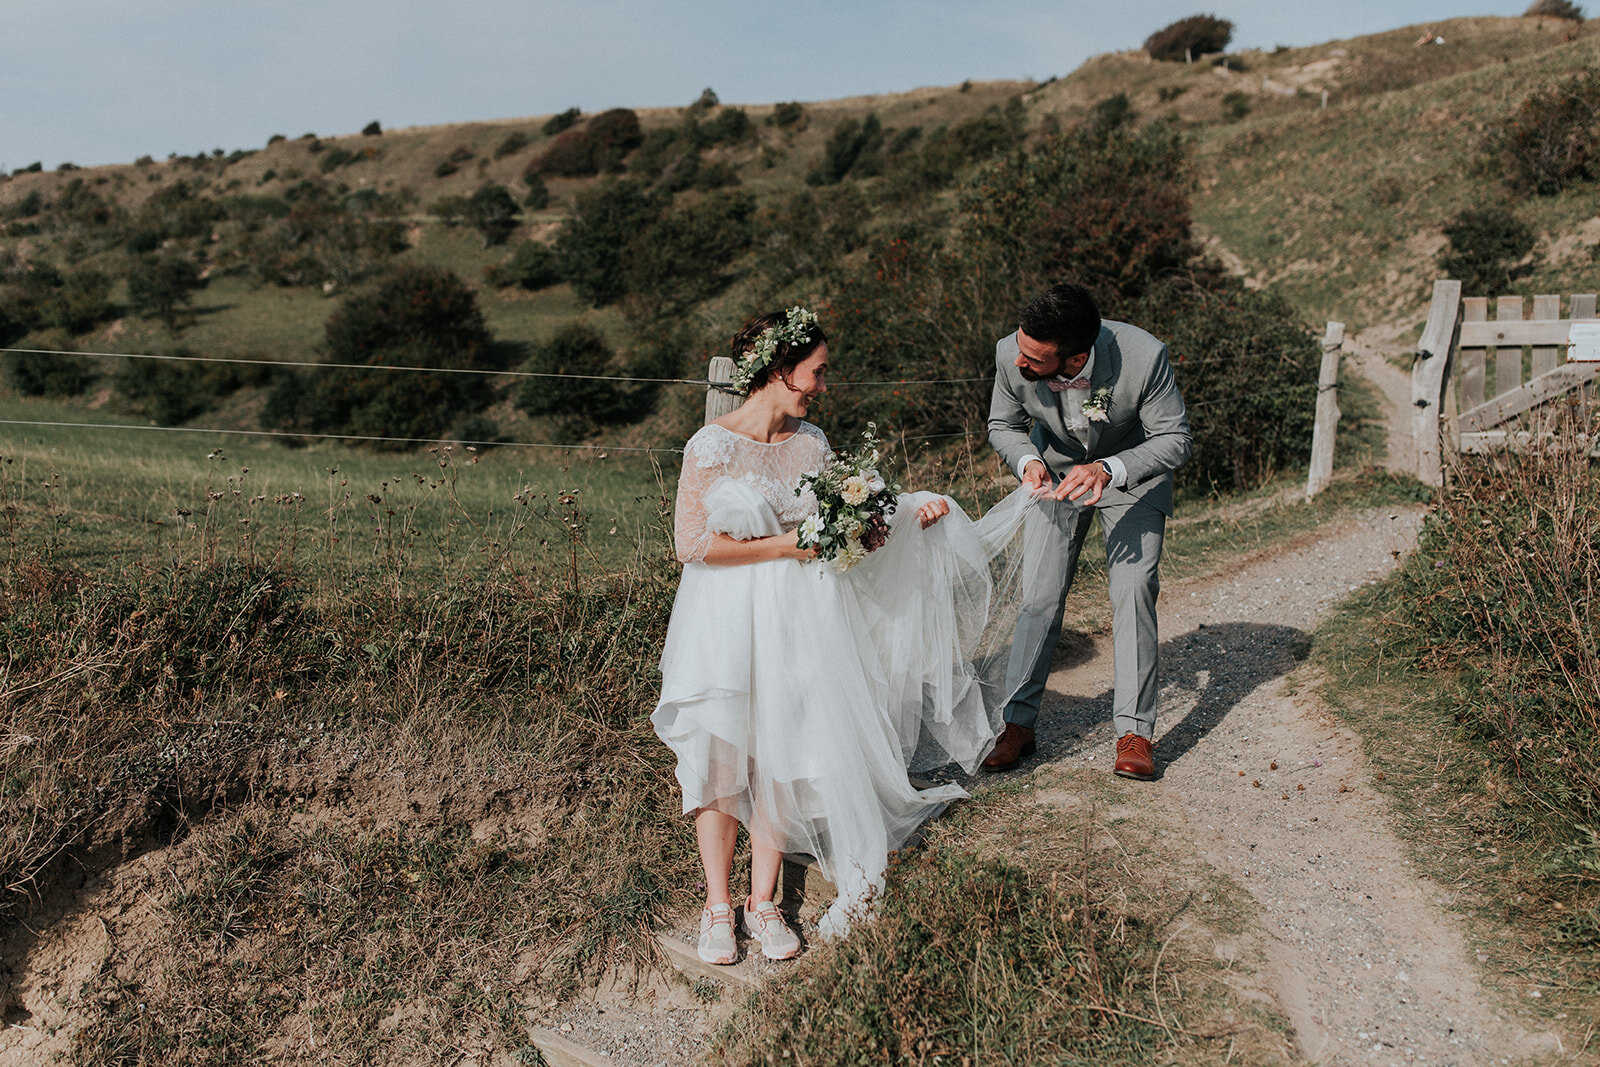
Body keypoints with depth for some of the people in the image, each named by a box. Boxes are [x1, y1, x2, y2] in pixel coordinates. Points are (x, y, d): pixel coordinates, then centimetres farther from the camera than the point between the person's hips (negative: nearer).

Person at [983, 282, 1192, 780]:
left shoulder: (1144, 356, -36)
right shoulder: (1011, 354, -28)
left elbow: (1176, 439, -24)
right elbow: (1002, 425, -8)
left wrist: (1108, 470, -39)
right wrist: (1028, 460, -30)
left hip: (1133, 472, -2)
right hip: (1055, 473, 2)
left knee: (1133, 593, -12)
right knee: (1039, 595, -3)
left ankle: (1134, 731, -1)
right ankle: (1018, 723, 10)